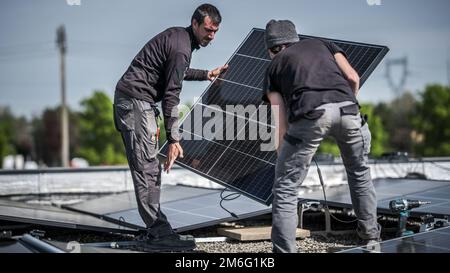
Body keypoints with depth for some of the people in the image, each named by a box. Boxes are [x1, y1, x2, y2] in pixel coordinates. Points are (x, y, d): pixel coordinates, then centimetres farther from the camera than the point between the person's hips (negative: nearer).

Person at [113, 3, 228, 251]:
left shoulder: (178, 36, 13)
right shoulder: (181, 48, -17)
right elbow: (171, 95, -20)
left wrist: (205, 75, 39)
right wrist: (173, 139, -20)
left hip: (132, 99, 11)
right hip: (135, 101, -11)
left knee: (149, 166, 10)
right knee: (146, 167, -11)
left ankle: (157, 228, 14)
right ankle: (158, 233, -11)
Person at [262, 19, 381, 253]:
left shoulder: (274, 66, 28)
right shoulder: (321, 43, 33)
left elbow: (281, 119, 19)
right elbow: (353, 78, 20)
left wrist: (281, 156, 23)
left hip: (310, 115, -3)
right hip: (347, 109, 3)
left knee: (285, 189, 9)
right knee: (360, 172, 29)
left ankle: (284, 250, 6)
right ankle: (370, 232, 42)